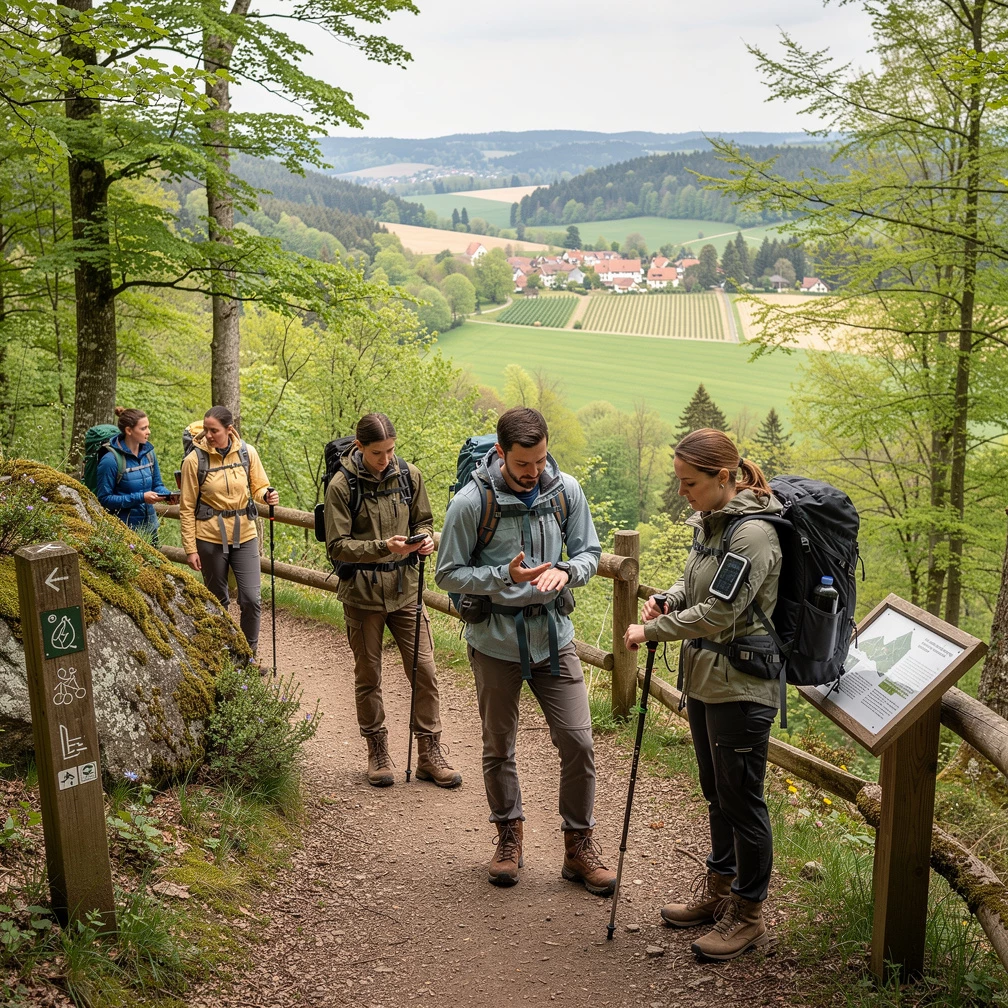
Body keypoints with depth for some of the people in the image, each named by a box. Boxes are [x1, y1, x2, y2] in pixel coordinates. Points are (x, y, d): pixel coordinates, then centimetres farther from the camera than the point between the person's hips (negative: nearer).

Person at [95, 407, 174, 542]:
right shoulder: (111, 460, -15)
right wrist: (140, 498, -20)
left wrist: (168, 495, -9)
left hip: (150, 526, 6)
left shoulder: (148, 452, 3)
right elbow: (104, 499, -14)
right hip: (123, 529, -6)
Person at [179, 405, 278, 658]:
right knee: (218, 600, 10)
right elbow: (187, 508, -6)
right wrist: (190, 548, -7)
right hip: (210, 538, -1)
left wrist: (267, 495, -18)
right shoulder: (194, 460, -10)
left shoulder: (247, 452, -4)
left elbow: (258, 487, 6)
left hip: (244, 535, 2)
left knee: (252, 599, -3)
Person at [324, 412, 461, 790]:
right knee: (368, 677, 10)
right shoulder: (341, 485, -10)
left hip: (405, 588, 2)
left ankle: (430, 753, 14)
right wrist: (383, 547, -25)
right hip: (362, 593, -2)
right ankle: (377, 752, 26)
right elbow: (337, 546, -12)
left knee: (424, 670, 1)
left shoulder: (409, 475, -1)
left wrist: (425, 540, -11)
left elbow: (423, 521, 12)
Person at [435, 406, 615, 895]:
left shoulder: (566, 490, -5)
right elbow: (448, 573, -9)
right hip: (496, 641, -2)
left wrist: (565, 572, -19)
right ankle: (509, 837, 35)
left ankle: (579, 846, 19)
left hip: (554, 636, 2)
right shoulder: (472, 501, -15)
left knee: (578, 742, 1)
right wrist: (505, 577, -24)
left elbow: (589, 552, 4)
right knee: (499, 747, 14)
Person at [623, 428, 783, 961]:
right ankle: (718, 887, 39)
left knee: (741, 800, 5)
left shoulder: (753, 533, -22)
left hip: (741, 687, -9)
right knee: (717, 794, 22)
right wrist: (667, 599, -2)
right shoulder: (707, 521, 6)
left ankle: (747, 914, 21)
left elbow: (719, 613, -24)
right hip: (704, 679, 9)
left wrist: (650, 631, -15)